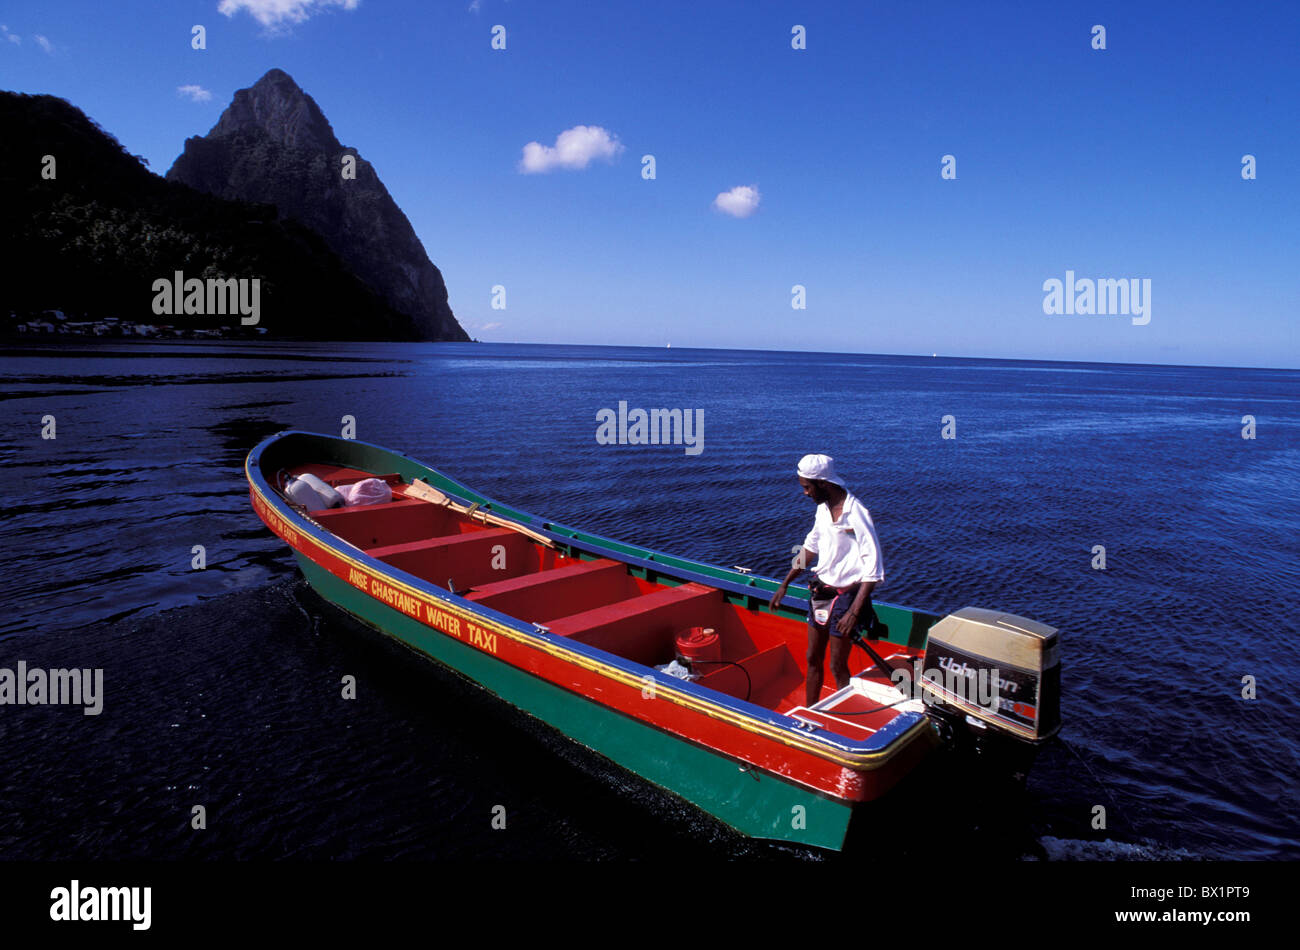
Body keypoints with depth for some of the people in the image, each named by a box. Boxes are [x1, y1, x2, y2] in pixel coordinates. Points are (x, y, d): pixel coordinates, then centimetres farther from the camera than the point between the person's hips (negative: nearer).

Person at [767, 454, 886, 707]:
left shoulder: (856, 514, -21)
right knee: (813, 660, 16)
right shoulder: (823, 507, 3)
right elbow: (811, 547, 17)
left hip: (845, 596, -7)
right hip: (820, 591, 7)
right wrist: (784, 584, 19)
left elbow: (874, 569, -20)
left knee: (837, 667, 3)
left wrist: (854, 612, -23)